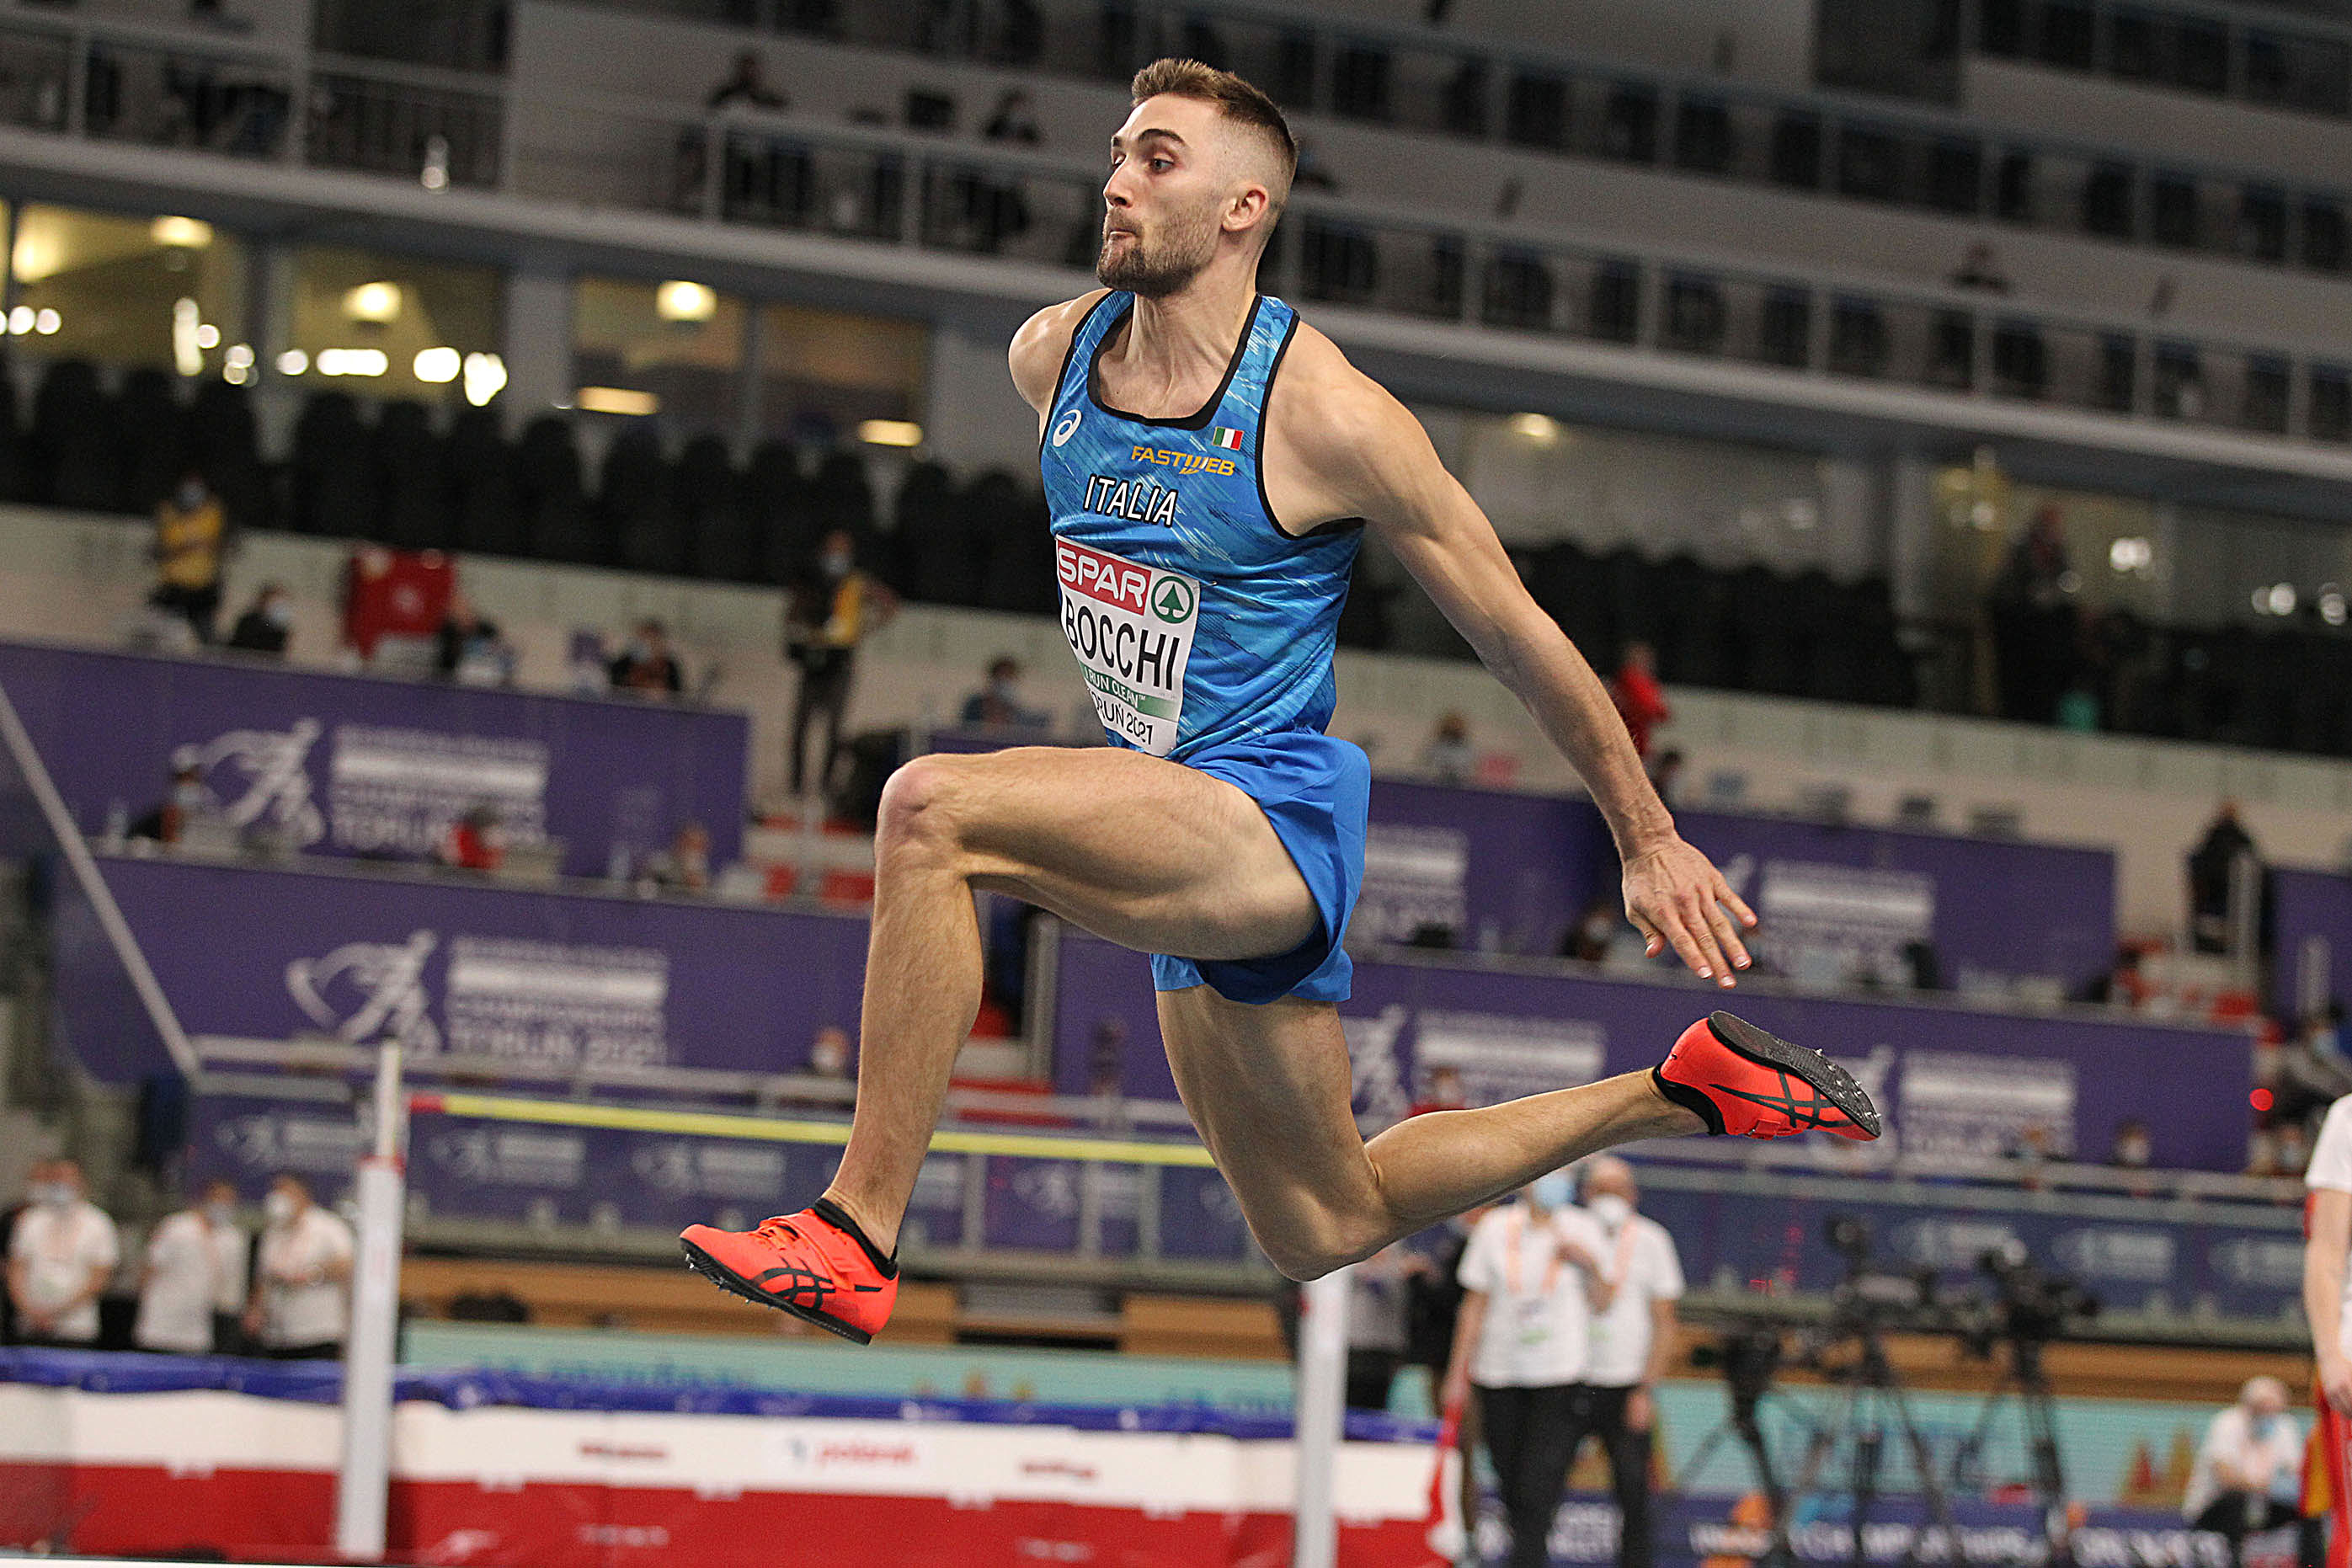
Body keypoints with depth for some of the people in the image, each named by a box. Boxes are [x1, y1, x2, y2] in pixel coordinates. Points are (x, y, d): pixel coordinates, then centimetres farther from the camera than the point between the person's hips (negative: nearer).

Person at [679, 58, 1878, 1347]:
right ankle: (1683, 1091, 34)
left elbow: (1518, 636, -7)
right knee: (1324, 1233, 19)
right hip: (1185, 846, 8)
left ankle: (853, 1240, -27)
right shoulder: (1051, 356, 2)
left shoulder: (1324, 414, -16)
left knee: (934, 807, -30)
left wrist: (1649, 842, 0)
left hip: (1275, 818, -8)